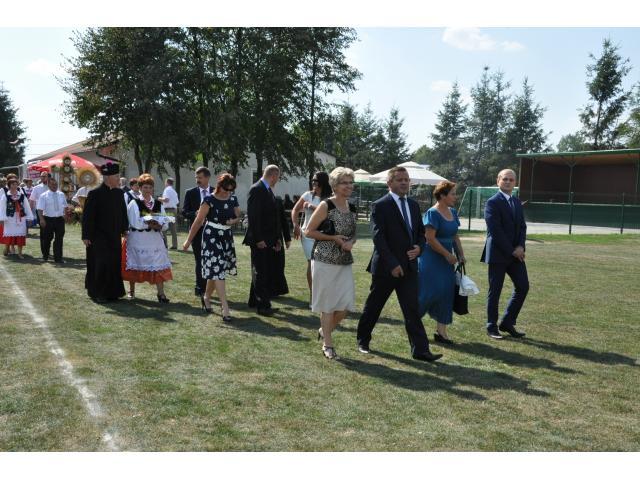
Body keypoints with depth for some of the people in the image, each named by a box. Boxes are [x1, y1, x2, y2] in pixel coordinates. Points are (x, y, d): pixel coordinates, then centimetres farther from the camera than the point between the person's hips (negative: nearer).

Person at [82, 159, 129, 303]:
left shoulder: (119, 193, 5)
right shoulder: (95, 194, -12)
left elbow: (123, 213, 15)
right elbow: (87, 216, -11)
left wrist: (124, 229, 11)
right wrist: (86, 236, -12)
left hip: (114, 237, 6)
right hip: (98, 238, -6)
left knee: (114, 264, 9)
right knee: (99, 265, -1)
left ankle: (111, 292, 21)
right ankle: (97, 293, 12)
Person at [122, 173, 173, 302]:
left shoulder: (159, 204, 8)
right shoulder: (134, 203, -3)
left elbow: (165, 223, 4)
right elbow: (135, 223, -14)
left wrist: (159, 225, -17)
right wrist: (152, 224, -16)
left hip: (155, 240, 3)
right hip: (137, 240, -3)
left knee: (158, 266, -4)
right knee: (134, 266, 8)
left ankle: (161, 293, -1)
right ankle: (132, 290, 25)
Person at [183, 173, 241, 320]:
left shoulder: (233, 199, 5)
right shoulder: (209, 200, -11)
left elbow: (238, 217, 16)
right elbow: (198, 221, -8)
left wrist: (234, 221, -9)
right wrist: (189, 240, -6)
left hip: (227, 238, 6)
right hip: (211, 238, -5)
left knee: (214, 271, 12)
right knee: (217, 272, -10)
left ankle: (206, 297, 36)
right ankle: (225, 308, -14)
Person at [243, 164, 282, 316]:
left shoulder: (269, 190, 15)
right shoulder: (256, 189, -13)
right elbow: (253, 216, -19)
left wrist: (277, 237, 13)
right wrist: (258, 239, -21)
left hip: (268, 239, 9)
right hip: (259, 239, -9)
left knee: (261, 272, 15)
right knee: (260, 272, -5)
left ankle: (254, 300, 25)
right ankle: (263, 305, -2)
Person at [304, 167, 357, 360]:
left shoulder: (352, 208, 10)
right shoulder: (326, 205, -8)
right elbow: (309, 231, -8)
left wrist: (350, 242, -3)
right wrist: (334, 238, -16)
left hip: (345, 263, 6)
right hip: (325, 262, -6)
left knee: (346, 305, 3)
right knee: (328, 304, 3)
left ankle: (325, 330, 29)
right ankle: (327, 344, 18)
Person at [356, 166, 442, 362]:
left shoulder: (413, 205, 10)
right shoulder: (380, 206, -10)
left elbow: (421, 232, 17)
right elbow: (378, 238, -16)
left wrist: (419, 247, -4)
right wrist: (392, 264, -20)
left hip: (409, 266, 5)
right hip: (386, 267, -5)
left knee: (412, 309, 1)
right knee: (373, 306, 11)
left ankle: (420, 350, 1)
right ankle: (363, 341, 30)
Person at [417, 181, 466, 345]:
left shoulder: (453, 212, 10)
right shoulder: (432, 213, -15)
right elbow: (430, 238, -20)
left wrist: (461, 254, 7)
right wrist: (448, 254, -16)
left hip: (446, 259, 8)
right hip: (431, 259, -8)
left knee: (446, 293, 5)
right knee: (430, 292, -7)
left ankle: (441, 331, 12)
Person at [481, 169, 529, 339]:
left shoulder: (517, 202, 14)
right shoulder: (492, 203, -9)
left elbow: (522, 227, 12)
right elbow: (495, 231, -15)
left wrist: (520, 247, -6)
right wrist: (511, 250, -15)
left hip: (515, 253, 7)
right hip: (498, 254, -7)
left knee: (523, 287, 5)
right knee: (495, 291, 2)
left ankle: (507, 323, 18)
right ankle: (492, 327, 15)